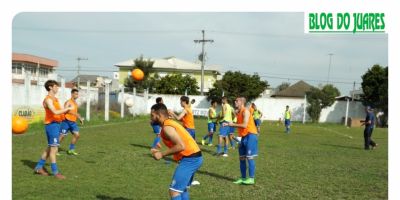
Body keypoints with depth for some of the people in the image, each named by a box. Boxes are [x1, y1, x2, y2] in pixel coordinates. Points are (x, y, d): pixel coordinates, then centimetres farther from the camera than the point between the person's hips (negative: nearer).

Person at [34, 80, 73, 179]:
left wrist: (66, 109, -2)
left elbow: (59, 111, 15)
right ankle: (55, 172, -1)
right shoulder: (48, 99, -13)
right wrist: (67, 109, -18)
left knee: (50, 148, 17)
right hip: (51, 124, -10)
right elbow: (55, 112, -26)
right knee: (54, 148, -6)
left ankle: (39, 167, 27)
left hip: (56, 124, 10)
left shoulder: (55, 99, 17)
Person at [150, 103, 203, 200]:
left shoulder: (167, 127, -14)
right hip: (194, 157, 11)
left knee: (174, 191, -9)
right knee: (182, 188, 24)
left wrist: (162, 154, -16)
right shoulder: (170, 123, 17)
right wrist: (160, 151, 13)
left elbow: (181, 146, -24)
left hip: (189, 159, -11)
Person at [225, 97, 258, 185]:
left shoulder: (245, 111, -13)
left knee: (249, 157, -8)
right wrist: (228, 124, 7)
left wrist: (233, 124, -12)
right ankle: (243, 178, 16)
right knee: (241, 158, 10)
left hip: (250, 135, -10)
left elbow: (244, 125, -22)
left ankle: (251, 178, -2)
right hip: (244, 136, 10)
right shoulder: (239, 112, 15)